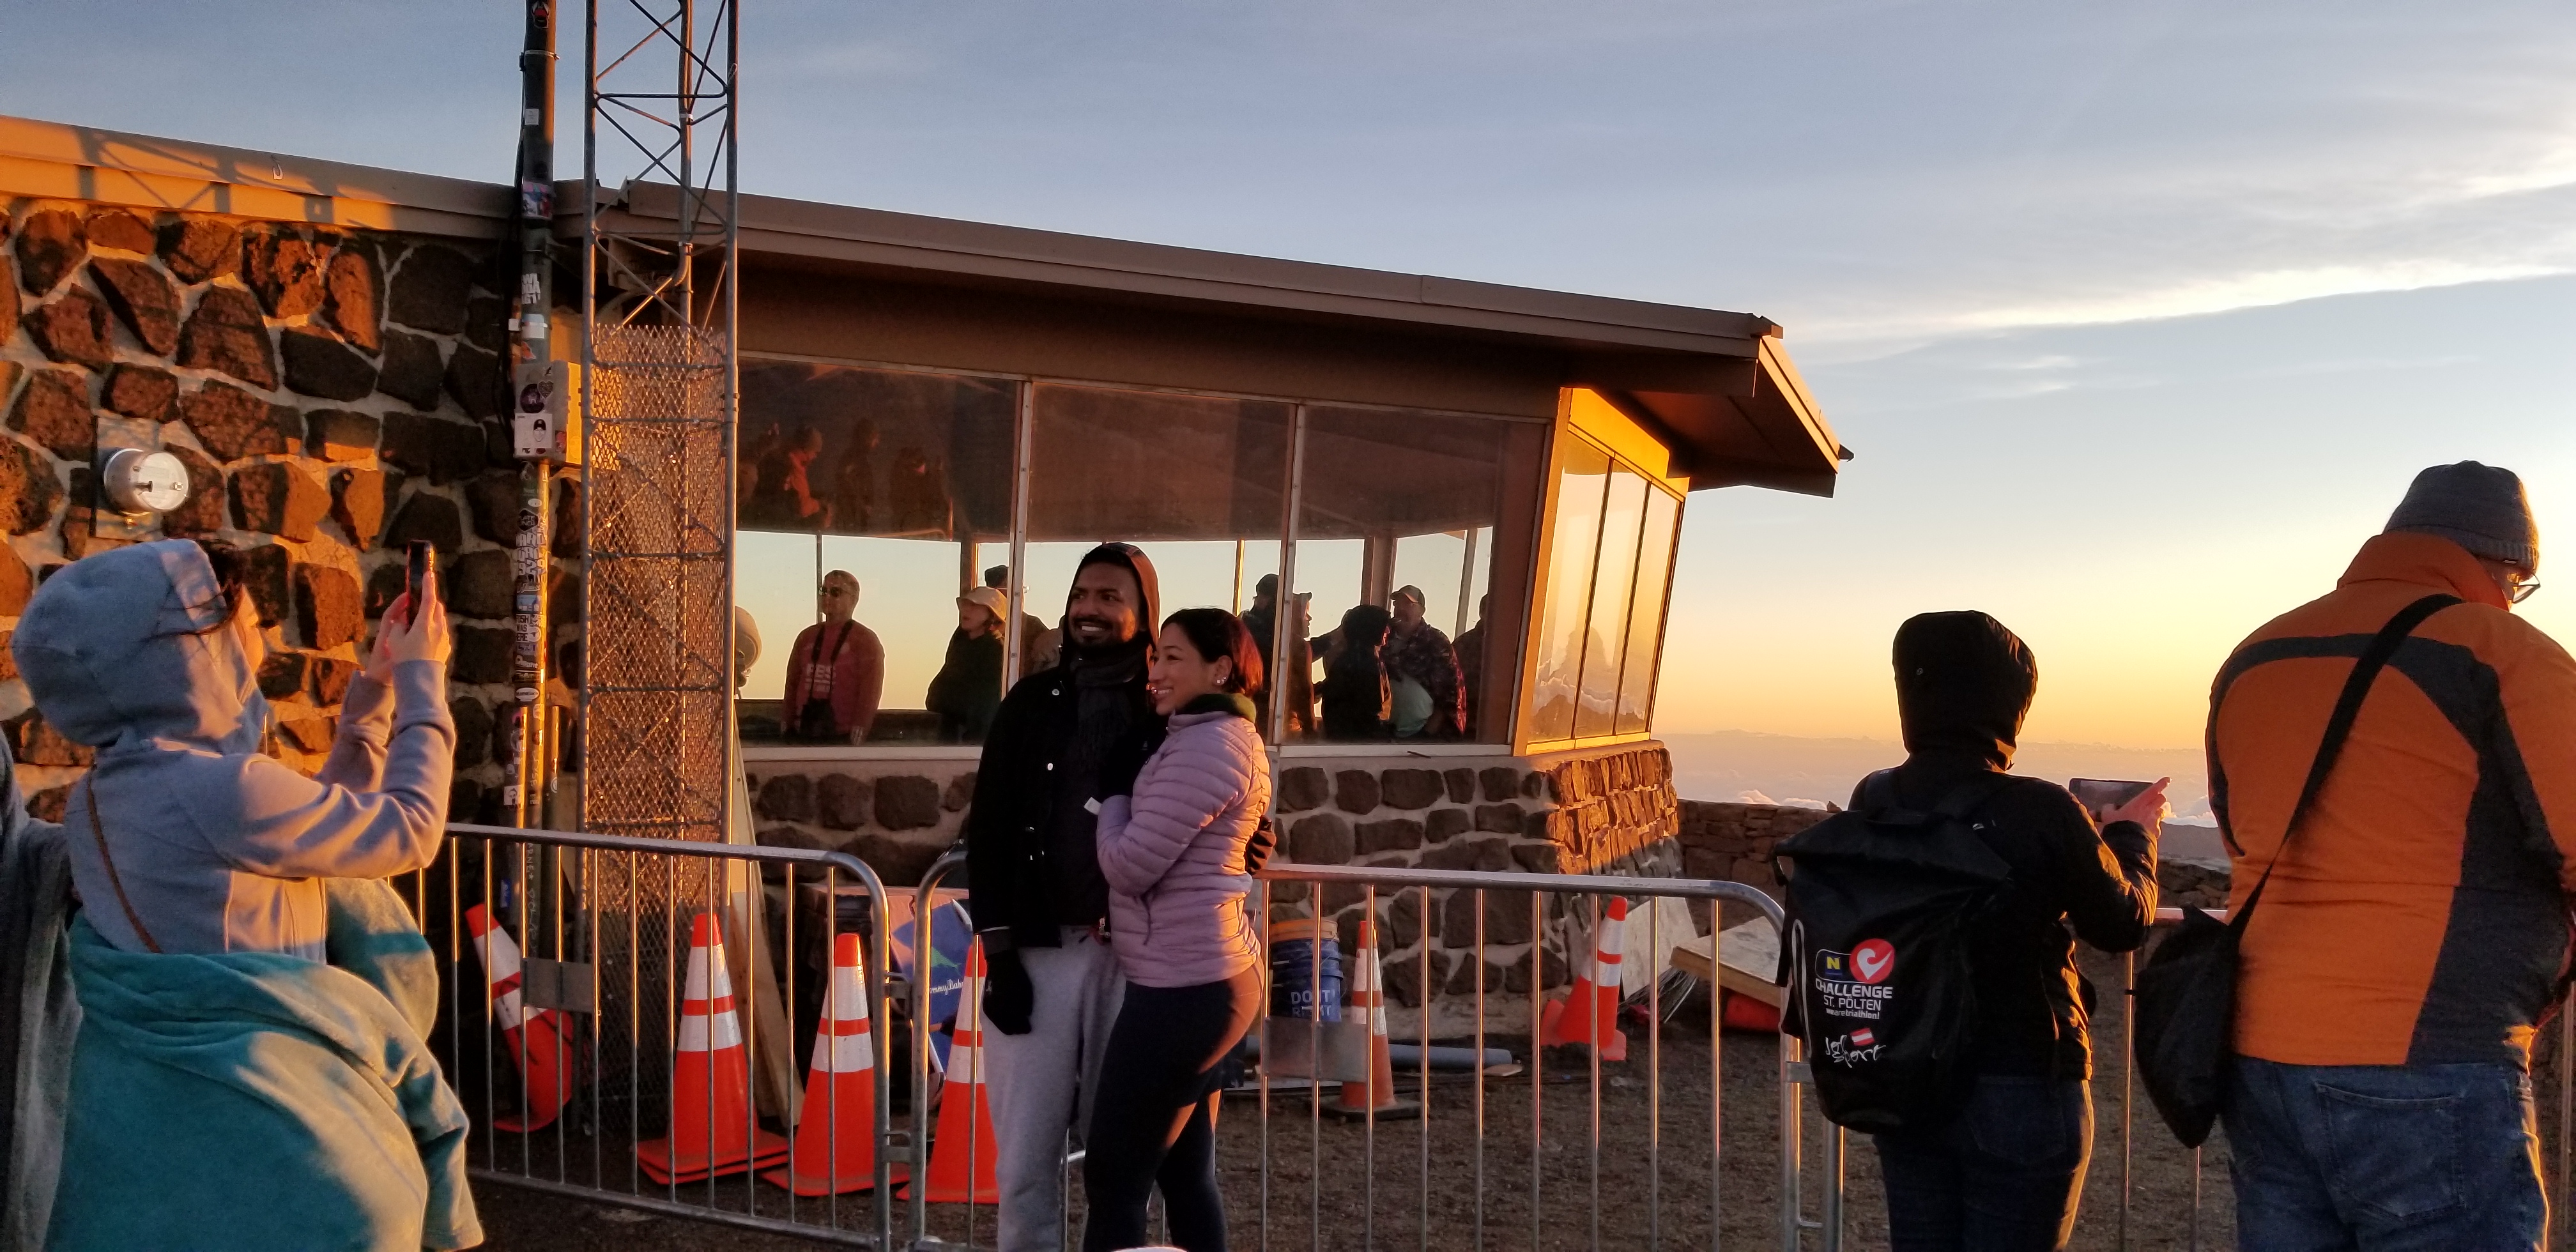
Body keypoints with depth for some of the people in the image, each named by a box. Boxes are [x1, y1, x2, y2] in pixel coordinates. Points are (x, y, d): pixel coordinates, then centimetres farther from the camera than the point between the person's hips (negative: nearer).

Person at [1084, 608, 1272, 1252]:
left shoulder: (1205, 745, -16)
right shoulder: (1233, 737, 17)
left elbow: (1131, 864, -18)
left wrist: (1111, 797, -1)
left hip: (1182, 986, -11)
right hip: (1206, 977, 11)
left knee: (1113, 1181, -5)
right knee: (1187, 1174, 13)